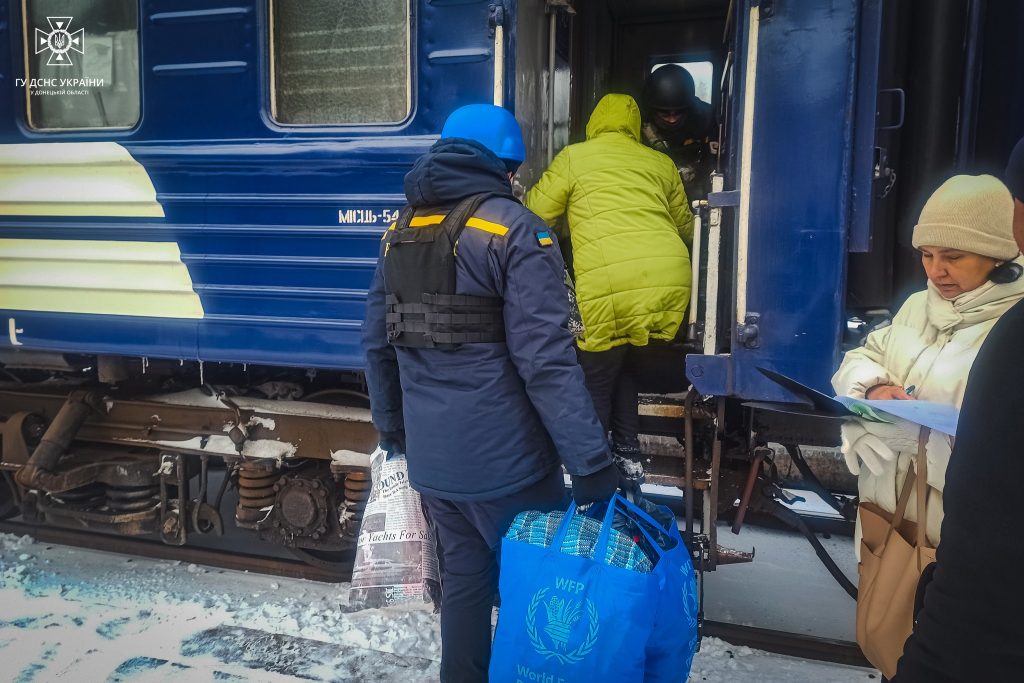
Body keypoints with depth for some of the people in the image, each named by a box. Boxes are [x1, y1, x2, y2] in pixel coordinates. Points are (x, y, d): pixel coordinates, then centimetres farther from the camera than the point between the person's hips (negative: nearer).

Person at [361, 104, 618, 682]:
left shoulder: (400, 232, 9)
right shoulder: (515, 229, -13)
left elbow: (378, 344, 14)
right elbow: (546, 360, -21)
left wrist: (392, 429, 26)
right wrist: (592, 465, -19)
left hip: (429, 459, 7)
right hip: (503, 460, -6)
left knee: (463, 575, 21)